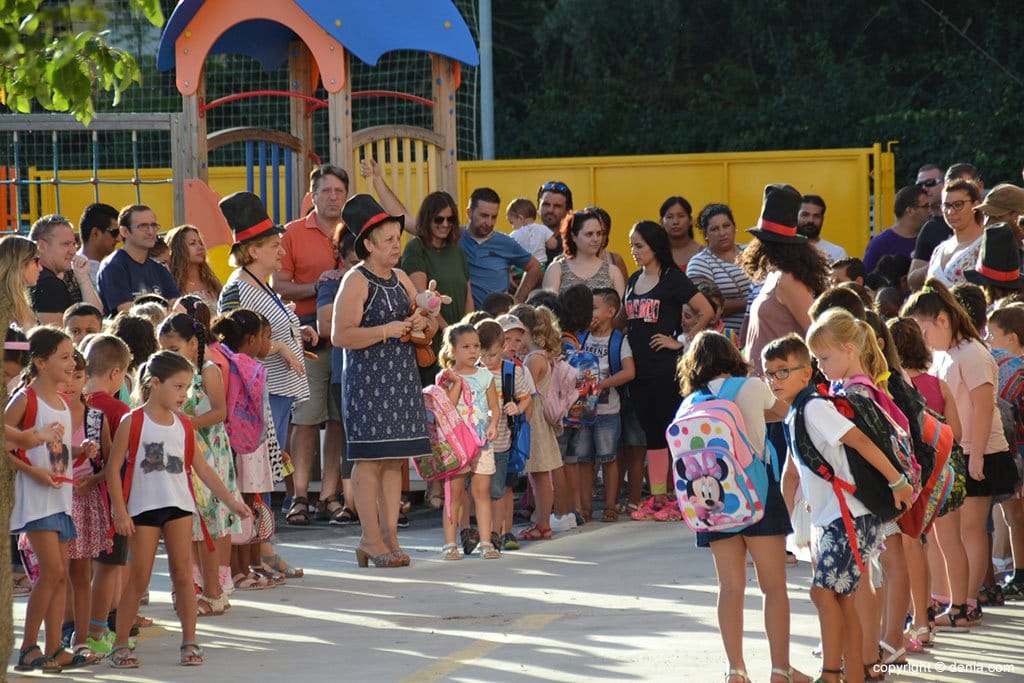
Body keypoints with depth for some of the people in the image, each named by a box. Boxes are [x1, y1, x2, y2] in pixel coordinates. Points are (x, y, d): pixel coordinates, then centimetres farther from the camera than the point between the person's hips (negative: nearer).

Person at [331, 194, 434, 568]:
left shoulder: (400, 279, 14)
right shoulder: (356, 281, -8)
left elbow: (432, 326, 21)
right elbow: (340, 336, -17)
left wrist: (423, 323, -2)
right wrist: (386, 331, -19)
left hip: (401, 376, 7)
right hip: (366, 378, -7)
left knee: (394, 459, 6)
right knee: (369, 459, -5)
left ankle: (390, 535, 9)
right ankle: (371, 540, -2)